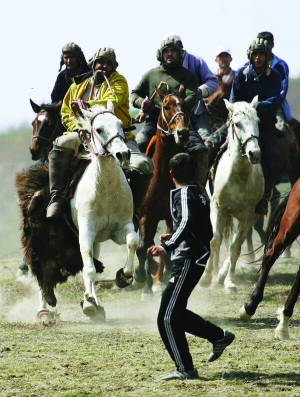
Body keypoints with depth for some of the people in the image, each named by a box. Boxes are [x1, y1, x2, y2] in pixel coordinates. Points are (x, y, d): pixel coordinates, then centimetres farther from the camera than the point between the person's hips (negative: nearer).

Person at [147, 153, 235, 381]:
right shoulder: (198, 194, 17)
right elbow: (206, 232, 23)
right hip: (197, 258, 10)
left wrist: (167, 246, -37)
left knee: (168, 318, -9)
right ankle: (219, 336, 25)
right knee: (175, 313, 20)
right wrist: (173, 239, 31)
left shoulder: (183, 194, -11)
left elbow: (187, 223, -29)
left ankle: (185, 369, -10)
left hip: (188, 261, -10)